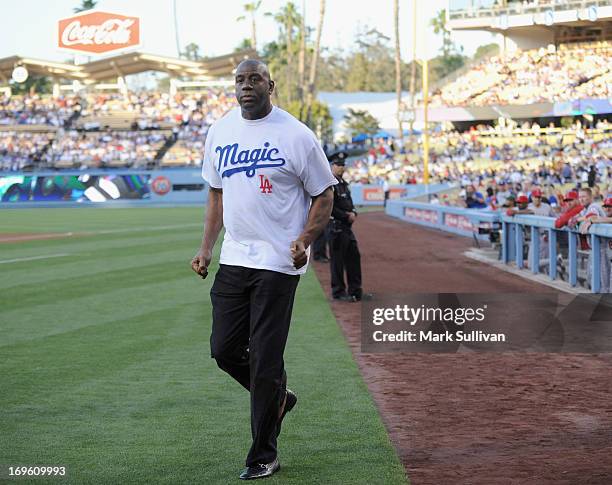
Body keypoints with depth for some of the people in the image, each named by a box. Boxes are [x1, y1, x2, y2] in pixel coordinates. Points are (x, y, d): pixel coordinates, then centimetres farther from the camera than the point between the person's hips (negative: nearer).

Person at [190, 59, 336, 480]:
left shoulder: (296, 135, -7)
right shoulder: (220, 131, 11)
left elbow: (324, 194, -3)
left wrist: (304, 240, -18)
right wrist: (206, 247, 12)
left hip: (277, 263, -6)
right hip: (233, 259, 6)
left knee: (265, 358, -4)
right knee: (224, 350, 7)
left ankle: (264, 456, 7)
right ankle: (277, 397, 35)